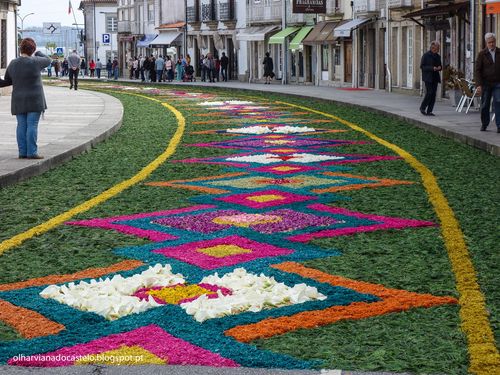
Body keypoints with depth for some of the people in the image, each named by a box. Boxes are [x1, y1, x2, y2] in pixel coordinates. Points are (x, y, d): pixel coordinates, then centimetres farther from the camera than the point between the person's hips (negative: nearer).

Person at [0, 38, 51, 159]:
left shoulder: (12, 64, 1)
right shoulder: (35, 62, -11)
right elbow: (47, 61, 10)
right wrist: (38, 54, 26)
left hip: (19, 101, 4)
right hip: (34, 100, -4)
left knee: (22, 126, 7)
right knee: (32, 125, -4)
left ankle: (22, 152, 6)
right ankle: (32, 153, -6)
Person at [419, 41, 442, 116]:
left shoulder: (437, 56, 13)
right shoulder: (426, 55, -5)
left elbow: (440, 66, 23)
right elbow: (422, 66, -9)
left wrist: (439, 68, -3)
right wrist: (432, 68, -20)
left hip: (435, 78, 6)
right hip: (428, 77, -6)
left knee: (433, 94, 2)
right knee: (429, 93, -14)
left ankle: (429, 111, 6)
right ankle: (422, 108, 1)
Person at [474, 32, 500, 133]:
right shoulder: (482, 54, 1)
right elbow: (477, 70, -3)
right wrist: (478, 85, -13)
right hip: (486, 83, 0)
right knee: (485, 105, 6)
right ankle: (484, 124, 22)